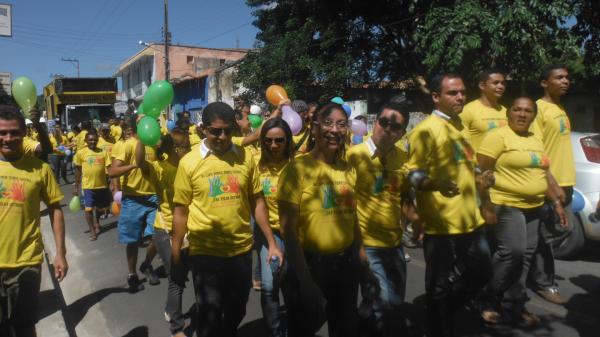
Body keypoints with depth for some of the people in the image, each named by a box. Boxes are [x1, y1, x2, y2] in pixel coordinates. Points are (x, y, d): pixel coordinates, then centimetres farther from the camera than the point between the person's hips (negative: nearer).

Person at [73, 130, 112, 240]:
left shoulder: (103, 152, -3)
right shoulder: (81, 153, -4)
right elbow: (78, 171, 3)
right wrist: (76, 187, 5)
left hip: (102, 185, 2)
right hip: (88, 186, -2)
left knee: (100, 207, 18)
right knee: (89, 208, 0)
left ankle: (97, 222, 46)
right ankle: (92, 230, 15)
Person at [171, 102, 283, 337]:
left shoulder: (245, 157, -1)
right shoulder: (189, 162, -6)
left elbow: (257, 202, 5)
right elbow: (180, 211, -1)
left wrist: (271, 242, 2)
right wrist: (175, 256, 1)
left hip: (241, 250, 3)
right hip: (205, 253, -2)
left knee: (236, 312, 19)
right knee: (209, 318, 8)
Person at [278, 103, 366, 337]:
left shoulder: (348, 169, 4)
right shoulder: (298, 168, -14)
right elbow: (288, 228, -17)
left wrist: (361, 255, 11)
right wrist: (303, 278, -19)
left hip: (346, 263, 6)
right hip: (309, 263, -5)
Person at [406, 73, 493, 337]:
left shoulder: (459, 125, 15)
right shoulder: (426, 130, -13)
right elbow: (414, 175, -20)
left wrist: (479, 180, 11)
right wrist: (436, 184, -38)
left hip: (470, 219, 9)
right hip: (442, 224, -9)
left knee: (479, 274, 20)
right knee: (441, 288, 3)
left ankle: (446, 313, 39)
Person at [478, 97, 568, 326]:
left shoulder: (536, 141, 16)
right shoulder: (498, 136, -10)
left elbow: (542, 174, 21)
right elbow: (481, 172, -15)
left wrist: (556, 202, 14)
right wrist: (487, 206, -20)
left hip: (533, 207, 8)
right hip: (507, 205, -8)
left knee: (525, 255, 7)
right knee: (512, 252, -16)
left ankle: (514, 305, 17)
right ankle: (489, 299, 4)